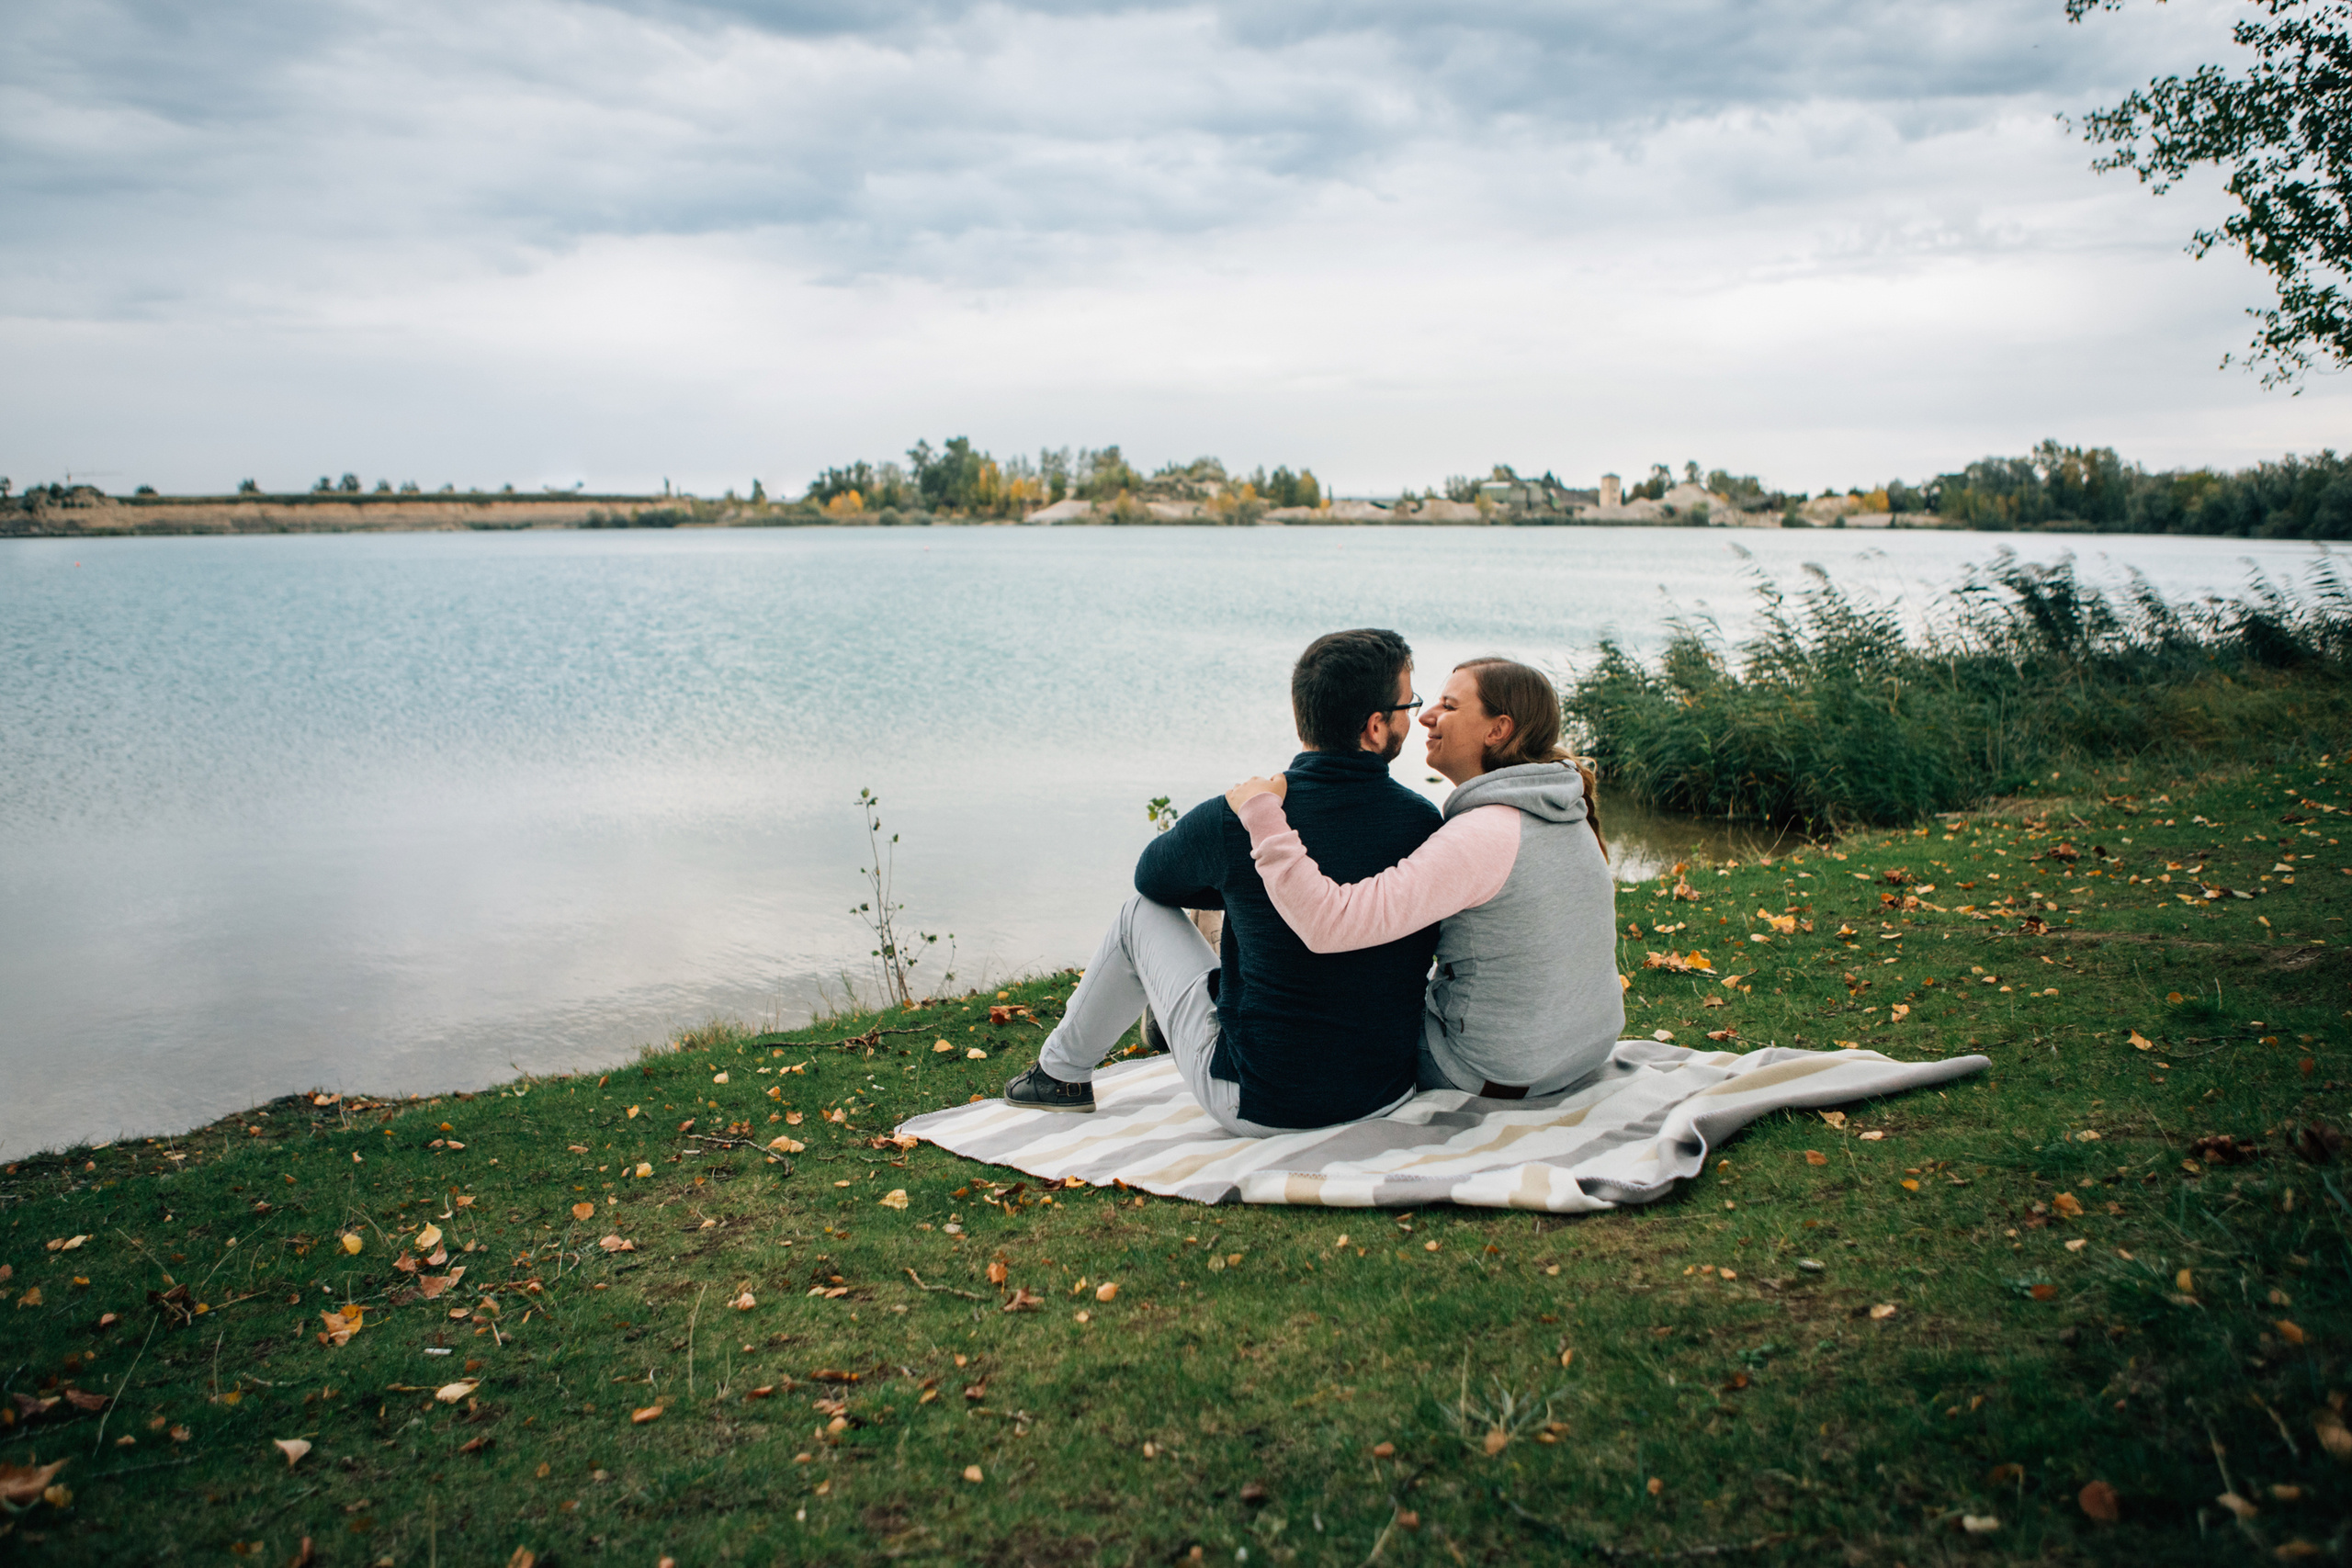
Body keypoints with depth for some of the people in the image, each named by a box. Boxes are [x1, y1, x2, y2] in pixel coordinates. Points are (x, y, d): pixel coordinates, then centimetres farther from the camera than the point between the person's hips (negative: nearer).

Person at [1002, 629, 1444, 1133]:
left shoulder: (1232, 821, -17)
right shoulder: (1424, 822, -10)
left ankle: (1064, 1073, 35)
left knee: (1143, 911, 16)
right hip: (1391, 1092, 4)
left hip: (1257, 1105, -3)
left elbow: (1152, 877, 6)